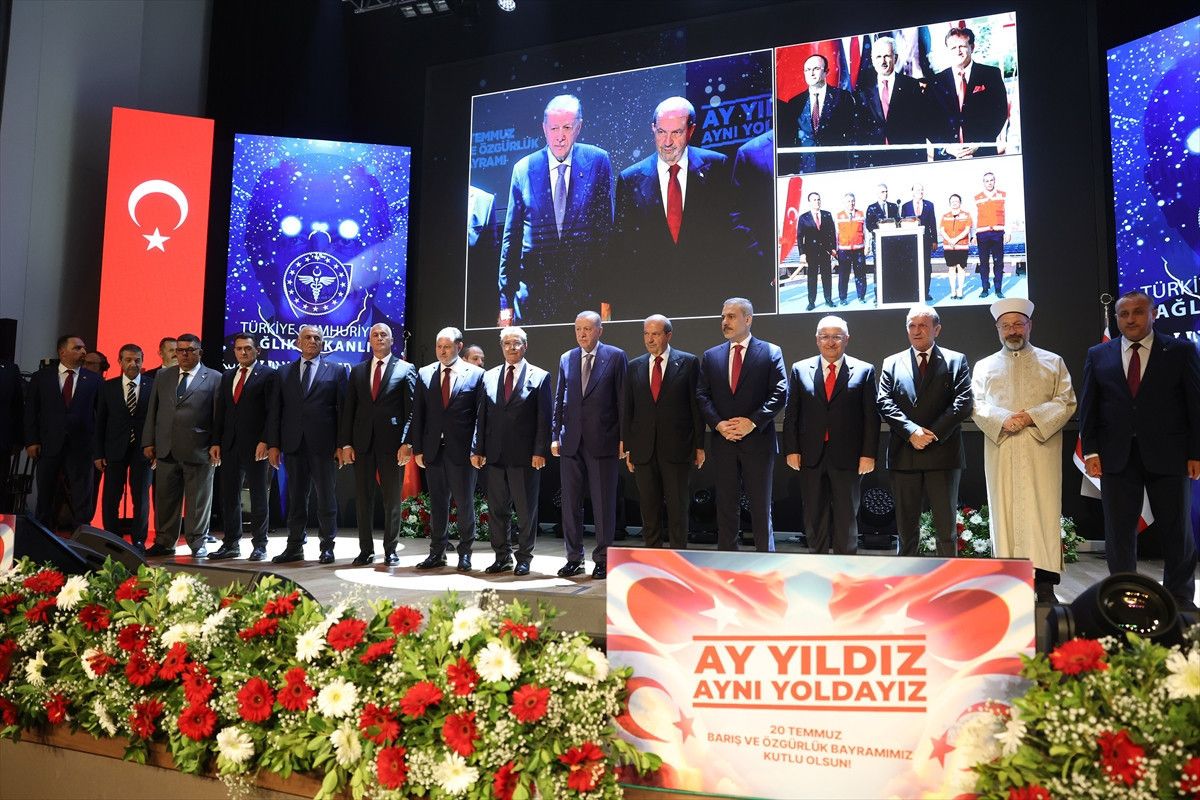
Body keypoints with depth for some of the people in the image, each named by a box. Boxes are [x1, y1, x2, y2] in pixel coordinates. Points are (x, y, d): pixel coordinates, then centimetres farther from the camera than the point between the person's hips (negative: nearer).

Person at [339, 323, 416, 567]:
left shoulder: (406, 369, 3)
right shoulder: (357, 371, 13)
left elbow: (411, 409, -3)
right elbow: (348, 409, 10)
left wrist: (407, 443, -12)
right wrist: (346, 443, 2)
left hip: (392, 443, -3)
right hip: (362, 443, 3)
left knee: (392, 499, 4)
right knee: (363, 498, 6)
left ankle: (390, 550, 13)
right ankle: (366, 550, 15)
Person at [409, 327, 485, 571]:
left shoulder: (475, 374, -1)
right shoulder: (425, 374, 8)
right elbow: (418, 414, 8)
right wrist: (417, 448, 2)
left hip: (461, 450, -3)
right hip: (433, 449, 3)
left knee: (464, 503, 5)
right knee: (437, 503, 10)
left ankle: (465, 553, 17)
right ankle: (437, 552, 19)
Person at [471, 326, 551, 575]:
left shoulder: (539, 377, 0)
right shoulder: (489, 377, 11)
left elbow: (544, 418, -4)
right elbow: (481, 417, 11)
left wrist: (540, 451, -11)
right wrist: (477, 449, 4)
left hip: (525, 455, -4)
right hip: (494, 454, 4)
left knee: (526, 510, 5)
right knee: (496, 509, 10)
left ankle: (524, 558, 16)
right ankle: (502, 557, 21)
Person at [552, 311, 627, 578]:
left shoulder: (616, 357, 0)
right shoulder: (566, 359, 11)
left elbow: (623, 398, -2)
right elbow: (559, 400, 13)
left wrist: (623, 438, -6)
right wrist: (555, 436, 7)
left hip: (602, 442, -4)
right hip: (571, 443, 4)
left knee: (604, 503, 2)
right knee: (570, 503, 8)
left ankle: (602, 560, 12)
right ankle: (574, 558, 19)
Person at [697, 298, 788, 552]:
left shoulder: (770, 352, 1)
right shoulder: (711, 356, 11)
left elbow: (780, 393, -6)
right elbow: (702, 395, 6)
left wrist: (753, 422, -14)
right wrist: (718, 424, -9)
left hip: (758, 440, -3)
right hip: (723, 442, 3)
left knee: (761, 507, 5)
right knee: (726, 506, 8)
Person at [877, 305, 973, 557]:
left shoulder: (956, 361, 6)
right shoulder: (892, 364, 11)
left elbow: (963, 402, -5)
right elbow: (885, 403, -1)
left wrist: (933, 433, -14)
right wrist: (911, 431, -15)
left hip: (943, 454, -2)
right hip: (904, 455, 2)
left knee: (946, 526, 3)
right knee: (906, 525, 9)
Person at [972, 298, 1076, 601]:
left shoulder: (1052, 362, 13)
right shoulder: (984, 366, 16)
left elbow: (1066, 402, 4)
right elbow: (977, 405, 5)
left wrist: (1032, 417, -12)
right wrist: (1002, 420, -14)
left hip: (1040, 451, -1)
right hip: (1001, 453, 1)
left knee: (1041, 511, -7)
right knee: (1005, 511, -1)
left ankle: (1044, 584, -8)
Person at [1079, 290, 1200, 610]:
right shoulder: (1098, 355, 8)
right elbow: (1088, 407, 7)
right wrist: (1091, 451, -2)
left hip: (1168, 456, -1)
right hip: (1117, 457, 1)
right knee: (1118, 532, 5)